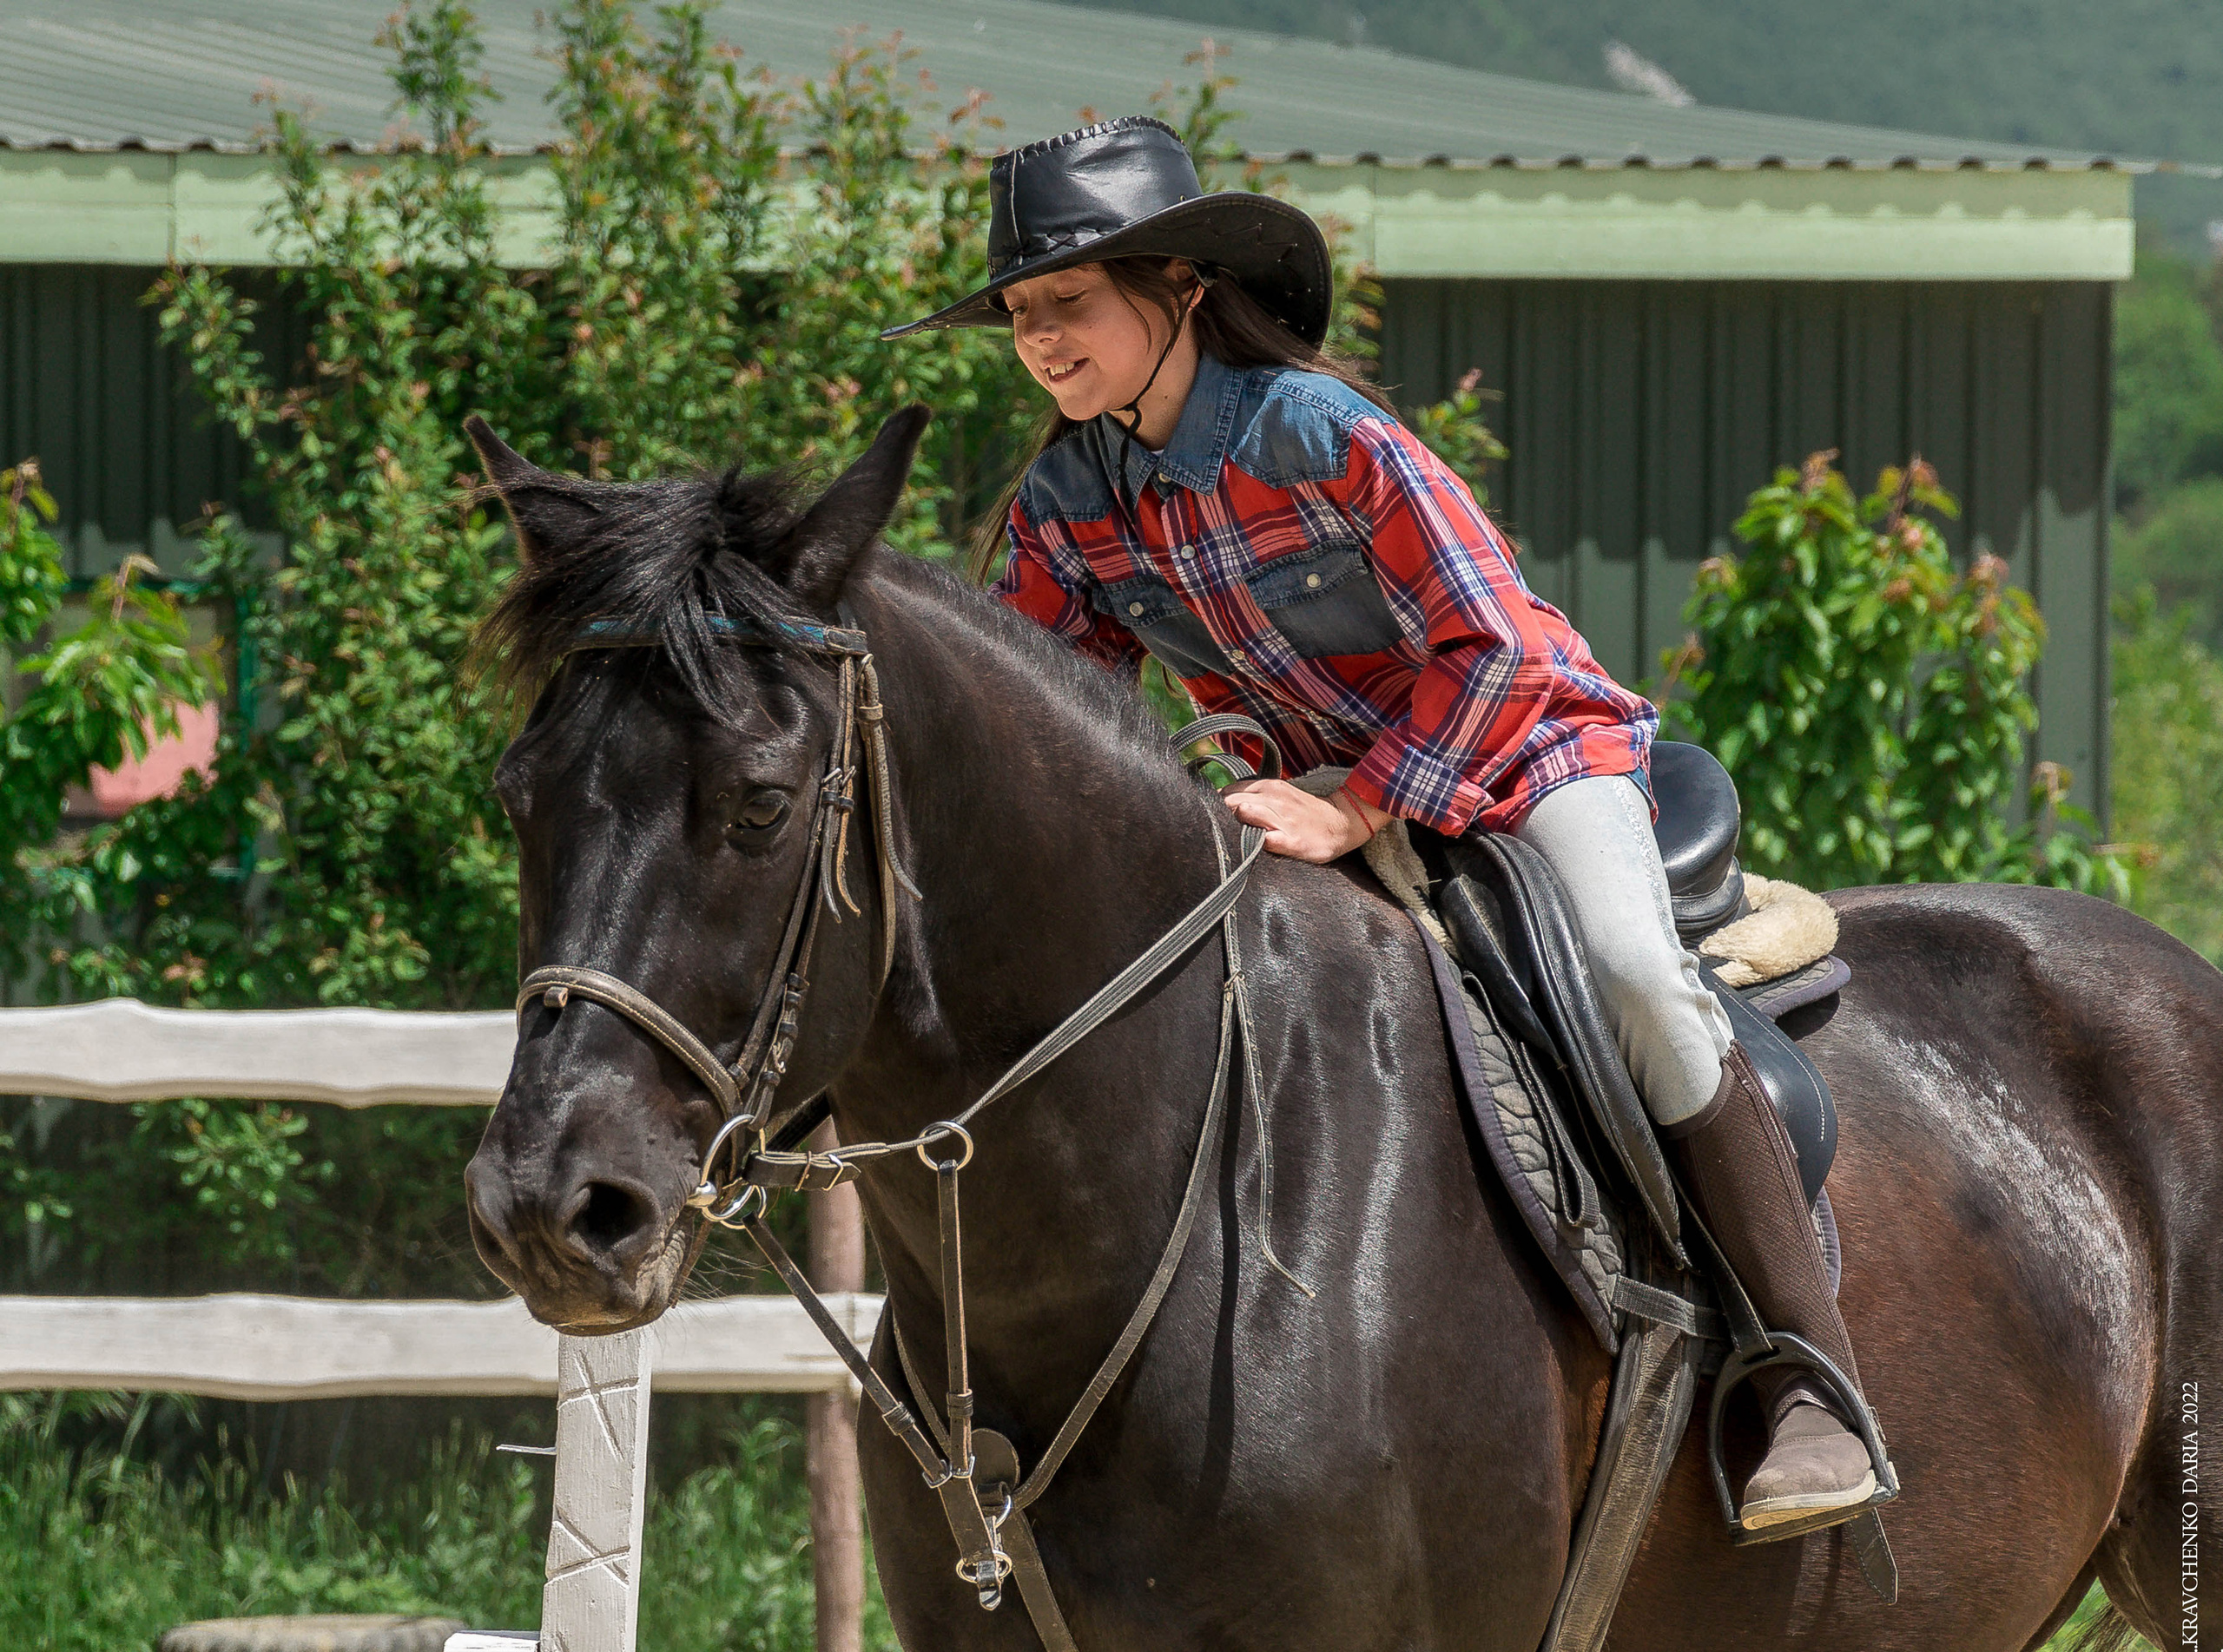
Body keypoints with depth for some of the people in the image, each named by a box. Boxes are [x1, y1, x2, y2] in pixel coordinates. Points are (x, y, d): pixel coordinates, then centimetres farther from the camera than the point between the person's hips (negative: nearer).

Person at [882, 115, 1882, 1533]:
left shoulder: (1323, 433, -24)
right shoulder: (1062, 507, -5)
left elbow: (1490, 645, -24)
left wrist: (1354, 813, -30)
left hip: (1530, 749, -7)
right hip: (1326, 789, 7)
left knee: (1634, 973, -31)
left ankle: (1811, 1382, -29)